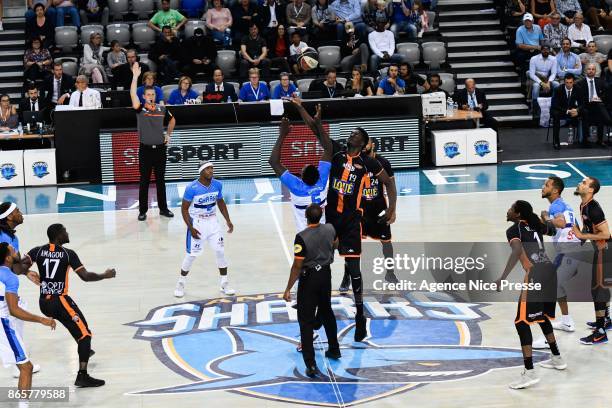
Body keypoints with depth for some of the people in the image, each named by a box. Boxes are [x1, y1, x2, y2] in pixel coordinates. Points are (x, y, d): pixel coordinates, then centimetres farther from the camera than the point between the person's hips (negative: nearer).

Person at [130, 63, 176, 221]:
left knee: (160, 181, 10)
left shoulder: (162, 109, 4)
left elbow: (172, 120, 24)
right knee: (144, 181, 3)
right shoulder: (140, 109, -5)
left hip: (160, 148, 2)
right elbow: (133, 94, -21)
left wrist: (169, 134, 16)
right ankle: (142, 211, 9)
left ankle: (163, 208, 19)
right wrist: (135, 76, -26)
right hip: (145, 149, -2)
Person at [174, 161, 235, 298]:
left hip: (212, 222, 5)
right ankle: (181, 284, 17)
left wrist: (228, 220, 5)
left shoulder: (217, 184, -4)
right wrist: (191, 228, -19)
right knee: (191, 255, -1)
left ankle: (224, 284, 14)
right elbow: (184, 208, -13)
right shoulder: (192, 188, -19)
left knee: (220, 251, 2)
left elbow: (220, 202, 13)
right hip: (197, 223, -4)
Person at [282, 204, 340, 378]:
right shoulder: (330, 229, -8)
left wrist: (288, 289, -12)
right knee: (327, 312, 26)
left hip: (309, 278, -6)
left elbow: (297, 266, -20)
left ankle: (311, 365, -6)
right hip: (326, 274, 6)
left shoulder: (302, 237, -24)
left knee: (306, 320, 0)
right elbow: (335, 244, 17)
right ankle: (334, 350, 41)